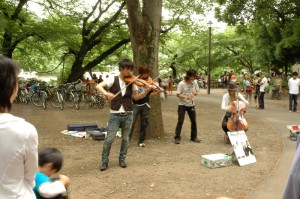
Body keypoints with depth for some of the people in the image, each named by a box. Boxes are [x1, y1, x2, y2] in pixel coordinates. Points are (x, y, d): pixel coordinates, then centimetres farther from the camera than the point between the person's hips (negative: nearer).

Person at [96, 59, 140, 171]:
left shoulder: (132, 82, 4)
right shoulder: (113, 79, -5)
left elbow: (135, 97, 1)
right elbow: (98, 86, -17)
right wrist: (106, 93, -38)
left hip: (128, 115, 3)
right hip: (115, 115, -3)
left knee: (125, 139, 10)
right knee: (109, 139, -3)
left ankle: (122, 159, 28)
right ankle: (104, 161, 14)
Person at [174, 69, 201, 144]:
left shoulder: (194, 83, -2)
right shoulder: (181, 84, -15)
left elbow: (196, 93, 8)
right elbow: (178, 95, -16)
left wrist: (195, 92, -16)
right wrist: (186, 97, -30)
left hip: (191, 105, 5)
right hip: (182, 105, -5)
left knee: (193, 121, 9)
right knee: (180, 121, -5)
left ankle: (194, 137, 23)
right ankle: (177, 138, 4)